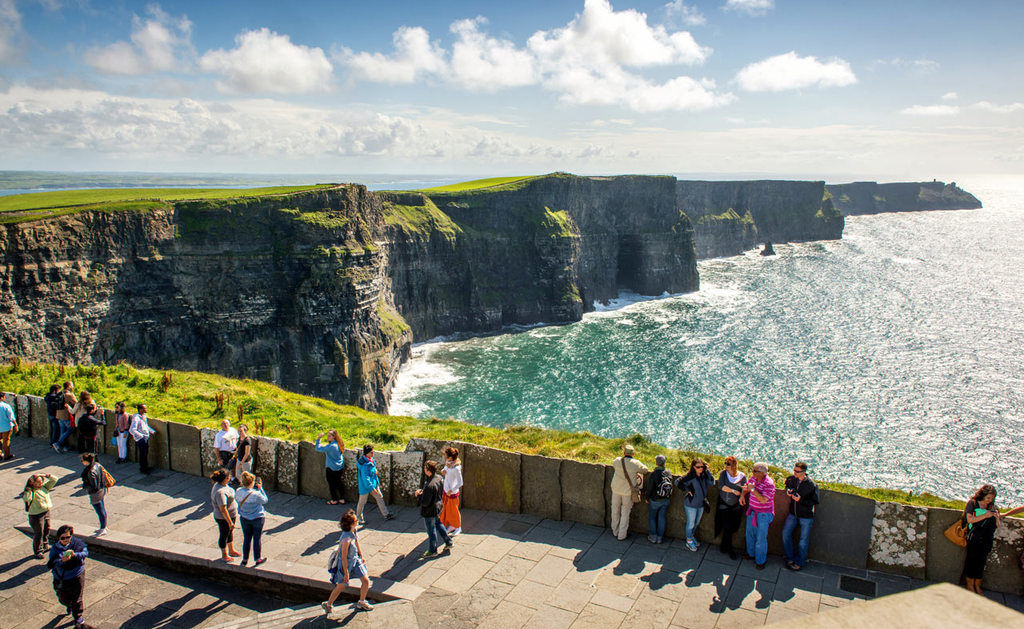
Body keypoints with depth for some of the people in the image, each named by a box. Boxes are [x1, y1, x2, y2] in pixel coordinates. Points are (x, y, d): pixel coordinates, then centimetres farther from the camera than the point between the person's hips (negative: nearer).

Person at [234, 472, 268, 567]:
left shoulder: (238, 491, -14)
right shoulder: (255, 494, -27)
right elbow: (265, 500, -10)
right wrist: (260, 488, -8)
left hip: (244, 519, 4)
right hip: (257, 518, -4)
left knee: (246, 539, 17)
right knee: (257, 539, 11)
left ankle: (245, 560, 27)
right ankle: (258, 559, 24)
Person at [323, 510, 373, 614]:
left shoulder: (353, 531, -11)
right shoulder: (346, 539, -36)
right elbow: (343, 558, -27)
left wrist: (361, 556, 19)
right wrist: (346, 573, -17)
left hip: (355, 559, 7)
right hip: (346, 563, -7)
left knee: (366, 581, 8)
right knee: (341, 586, 12)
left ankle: (361, 602, 32)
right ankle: (328, 604, 37)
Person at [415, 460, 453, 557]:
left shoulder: (429, 486, -35)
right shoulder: (438, 478, -8)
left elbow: (425, 503, -30)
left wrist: (418, 495, -12)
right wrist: (423, 491, 4)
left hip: (429, 511, -8)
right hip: (437, 507, 9)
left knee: (431, 530, 11)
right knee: (438, 524, 29)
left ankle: (432, 550, 31)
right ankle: (448, 542, 38)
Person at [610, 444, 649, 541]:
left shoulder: (617, 461, -10)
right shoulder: (635, 463, -16)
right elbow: (645, 470, -1)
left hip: (616, 489, 2)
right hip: (628, 491, -2)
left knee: (615, 510, 20)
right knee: (625, 513, 11)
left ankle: (615, 531, 34)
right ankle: (622, 535, 17)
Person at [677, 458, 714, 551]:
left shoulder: (703, 476, -1)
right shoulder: (689, 476, -20)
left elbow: (711, 483, -12)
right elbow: (677, 482, -24)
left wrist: (707, 471, -13)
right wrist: (687, 491, -21)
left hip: (701, 504, 6)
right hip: (691, 504, -6)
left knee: (696, 523, 22)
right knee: (690, 523, 8)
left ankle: (692, 536, 44)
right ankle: (689, 542, 25)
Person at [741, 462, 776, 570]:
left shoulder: (769, 484, -25)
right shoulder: (753, 478, -4)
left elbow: (763, 500, -31)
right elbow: (746, 487, 17)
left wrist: (753, 489, -30)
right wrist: (742, 495, 0)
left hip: (763, 514, -7)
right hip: (752, 511, 7)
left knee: (761, 538, 2)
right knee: (750, 533, 20)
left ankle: (761, 561, 19)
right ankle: (751, 554, 41)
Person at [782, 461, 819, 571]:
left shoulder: (811, 485, -22)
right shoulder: (791, 478, -7)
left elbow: (814, 502, -15)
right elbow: (787, 485, 16)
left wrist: (801, 499, -26)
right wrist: (788, 491, -6)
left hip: (806, 516, -5)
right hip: (793, 513, 5)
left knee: (803, 539, 8)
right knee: (785, 533, 5)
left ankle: (799, 562, 25)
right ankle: (790, 557, 25)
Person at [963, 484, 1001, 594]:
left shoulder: (992, 507, 13)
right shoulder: (972, 503, 1)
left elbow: (997, 526, 12)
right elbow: (969, 519, -10)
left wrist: (997, 517, -8)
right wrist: (985, 516, -17)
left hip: (986, 541, 4)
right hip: (974, 539, -4)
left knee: (981, 561, 6)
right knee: (972, 559, -1)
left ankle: (977, 586, 17)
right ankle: (970, 585, 10)